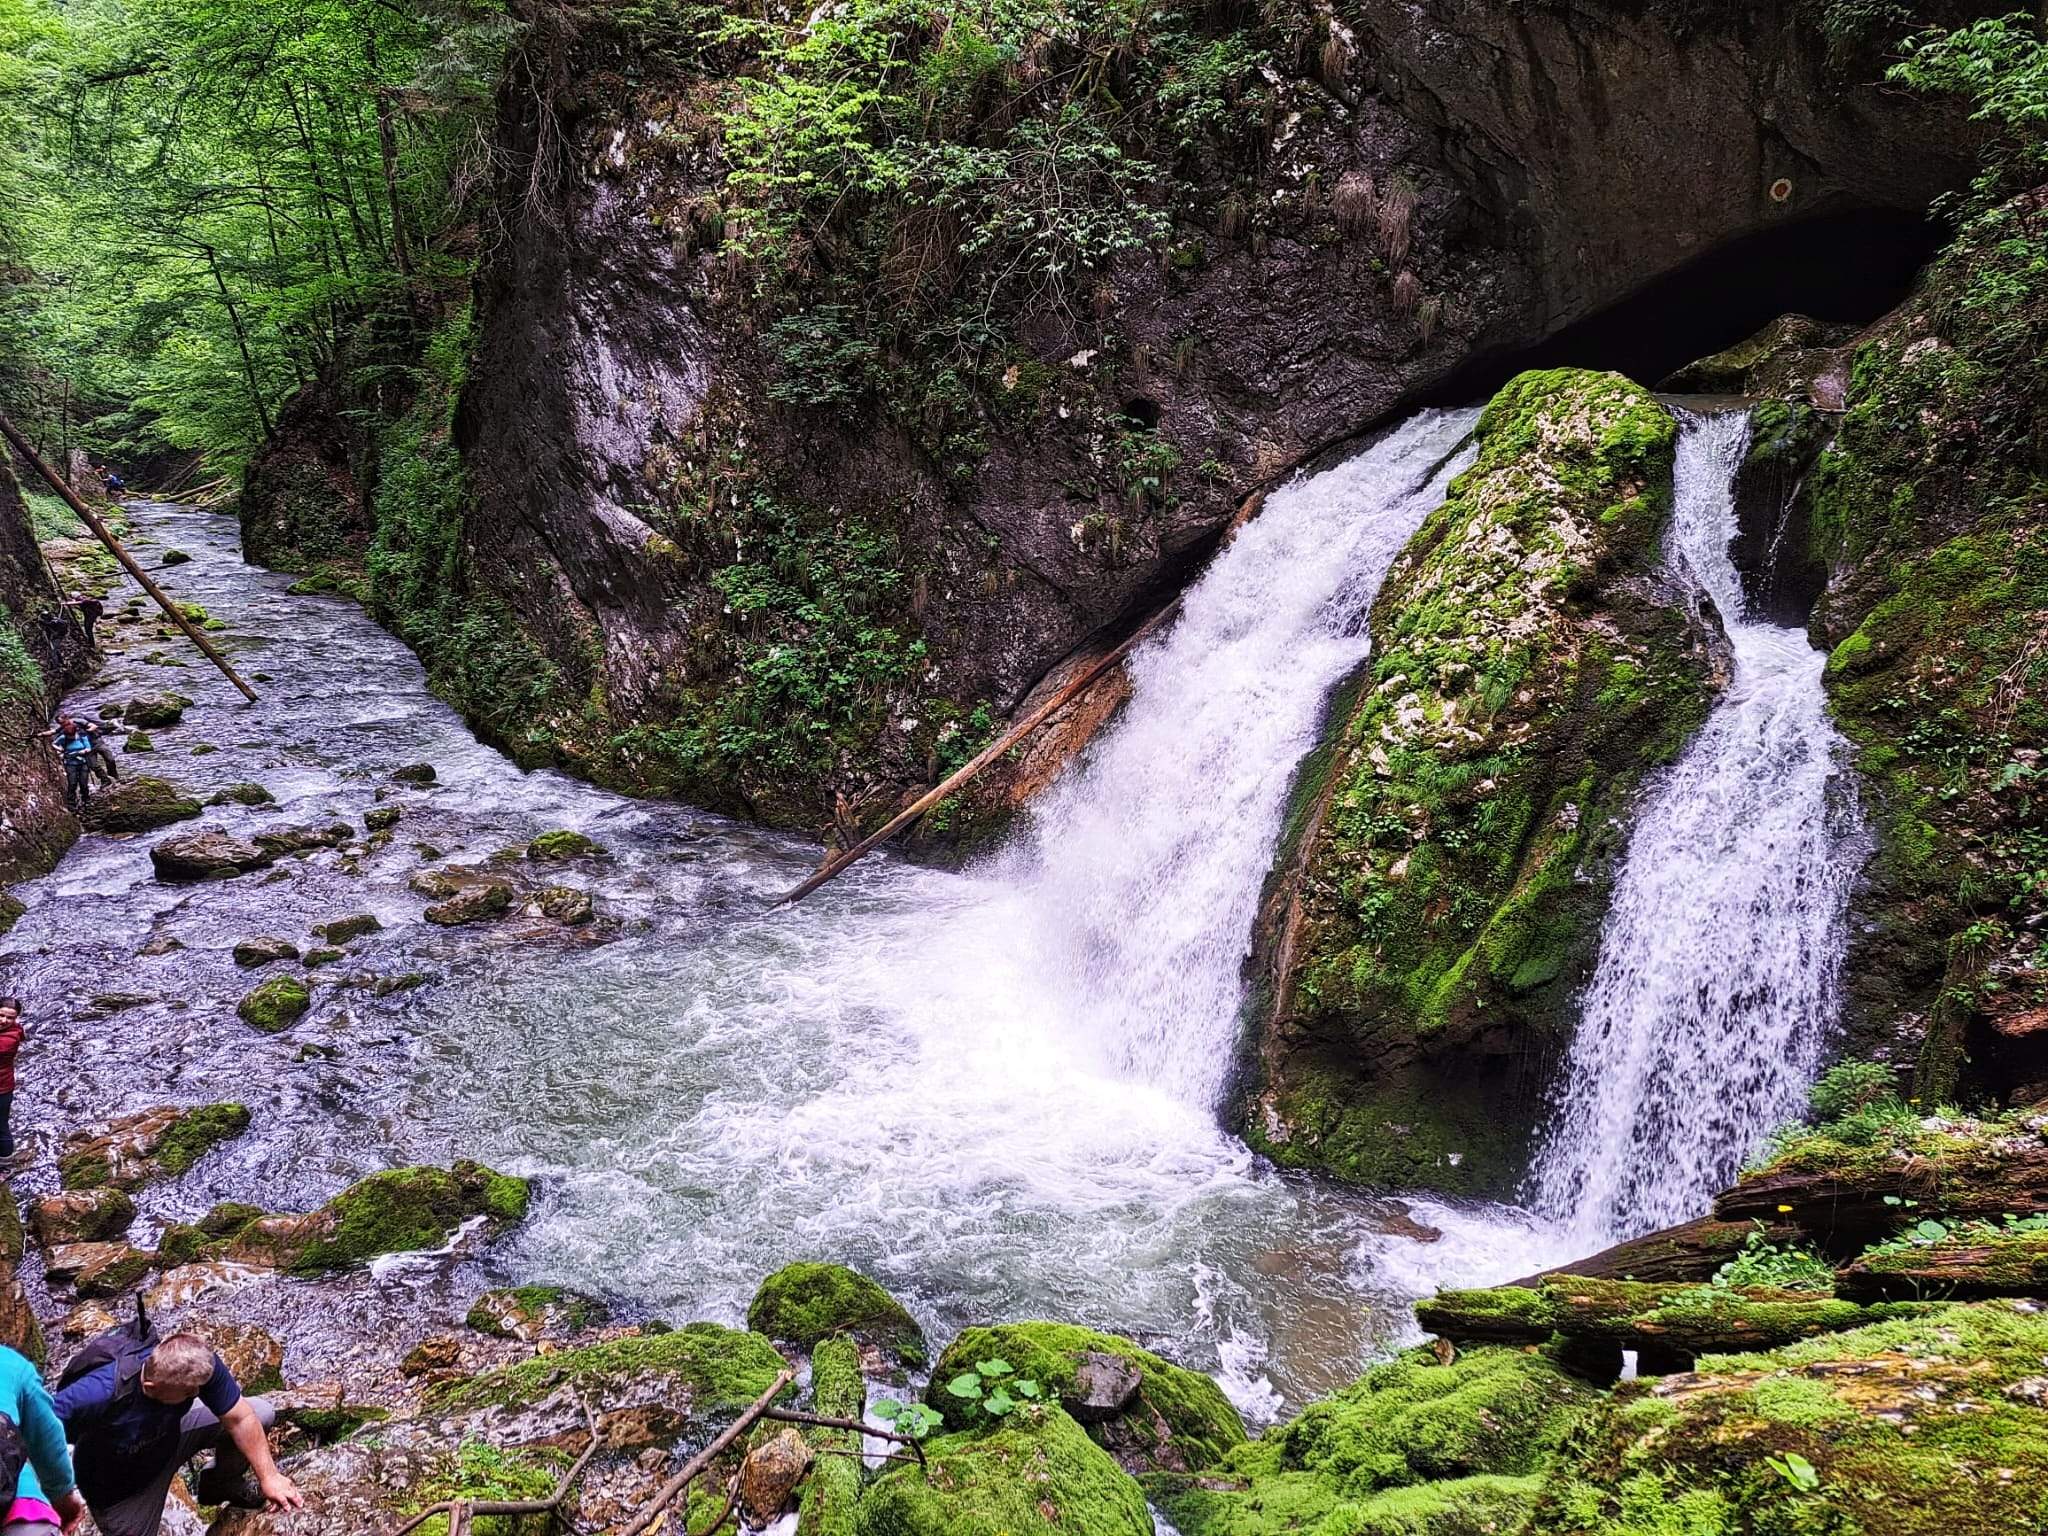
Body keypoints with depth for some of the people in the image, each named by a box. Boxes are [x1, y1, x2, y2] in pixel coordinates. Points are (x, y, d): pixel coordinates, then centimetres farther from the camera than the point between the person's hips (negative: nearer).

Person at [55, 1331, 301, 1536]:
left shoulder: (200, 1362, -31)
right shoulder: (96, 1395, -44)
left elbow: (240, 1419, -20)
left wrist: (269, 1476, -17)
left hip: (169, 1436, 4)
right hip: (119, 1487, -4)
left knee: (262, 1413, -3)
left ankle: (223, 1484, 23)